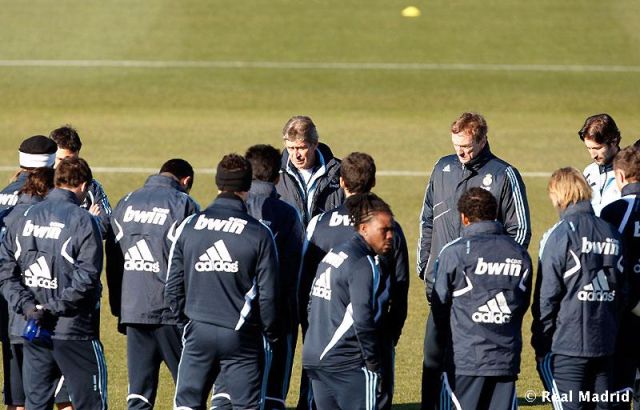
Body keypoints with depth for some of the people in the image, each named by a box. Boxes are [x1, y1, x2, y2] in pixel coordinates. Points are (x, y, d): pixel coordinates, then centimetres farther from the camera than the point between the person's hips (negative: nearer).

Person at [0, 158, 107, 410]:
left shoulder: (25, 218, 7)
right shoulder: (83, 221, -9)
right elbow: (86, 278, -17)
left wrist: (26, 305, -4)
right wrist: (53, 309, -12)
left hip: (33, 332, 5)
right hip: (74, 331, -5)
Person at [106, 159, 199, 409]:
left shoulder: (125, 204, 12)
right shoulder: (183, 205, -5)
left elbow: (112, 259, 13)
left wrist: (118, 307, 17)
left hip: (131, 309, 5)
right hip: (171, 311, -5)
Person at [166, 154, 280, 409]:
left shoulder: (189, 227, 0)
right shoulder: (259, 234, -8)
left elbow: (173, 286, 3)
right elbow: (268, 293, -6)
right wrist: (271, 333, 9)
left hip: (198, 331, 2)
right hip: (241, 337, -2)